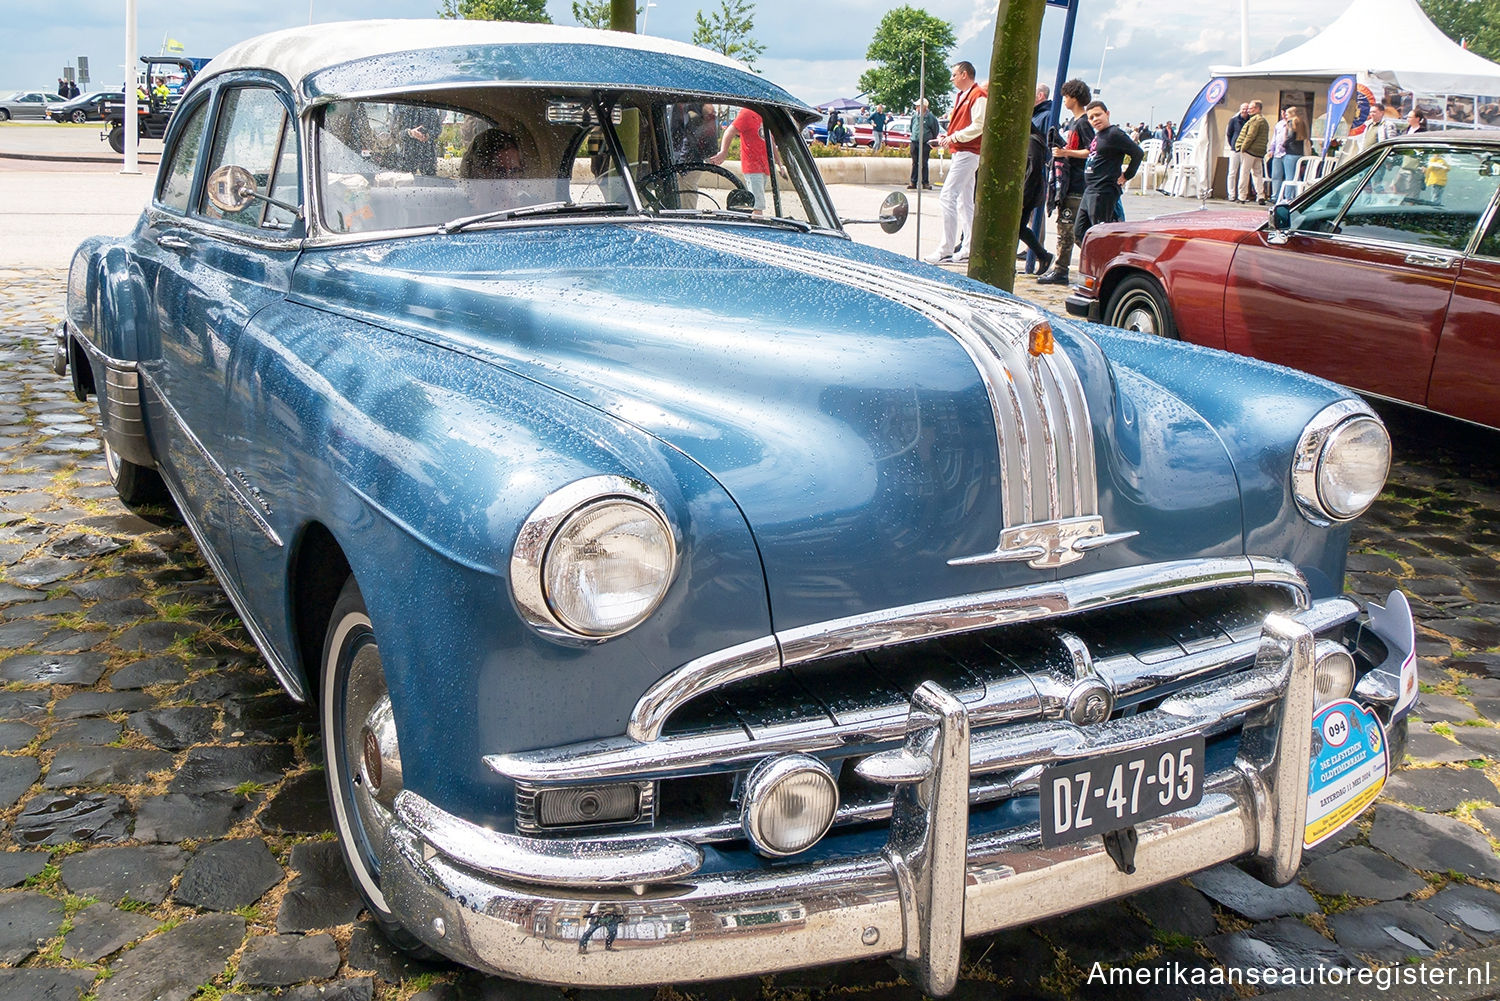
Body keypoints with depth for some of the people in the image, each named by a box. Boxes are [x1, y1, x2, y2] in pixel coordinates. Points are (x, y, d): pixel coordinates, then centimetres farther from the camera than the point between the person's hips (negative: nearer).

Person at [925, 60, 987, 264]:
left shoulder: (978, 96, -11)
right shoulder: (963, 95, 19)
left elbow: (978, 126, -19)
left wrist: (953, 137, -17)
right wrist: (948, 138, 6)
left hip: (968, 153, -11)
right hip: (961, 152, 11)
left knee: (947, 197, -16)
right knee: (965, 202, 12)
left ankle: (945, 249, -17)